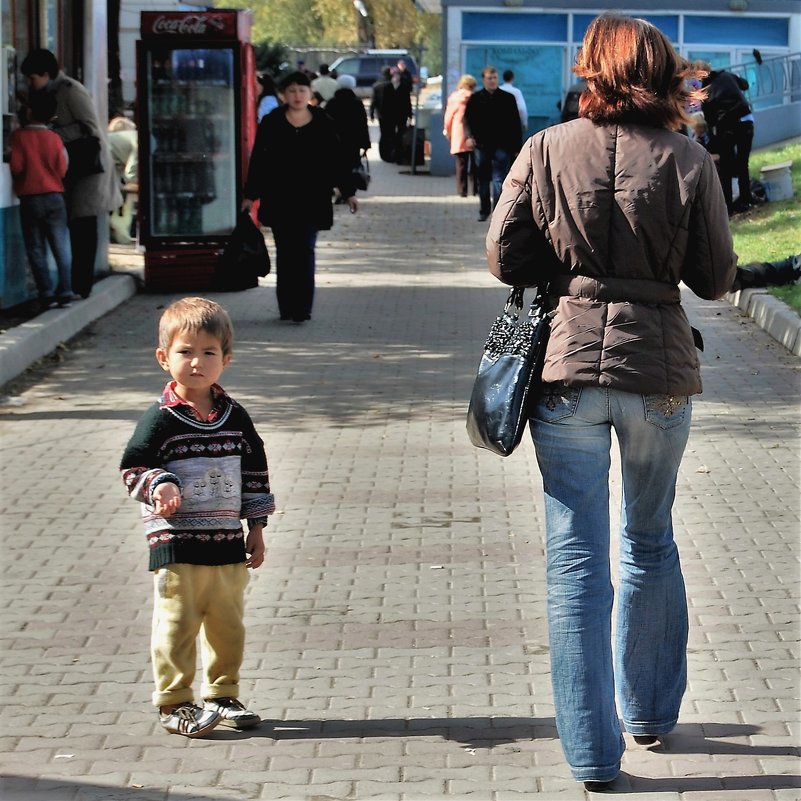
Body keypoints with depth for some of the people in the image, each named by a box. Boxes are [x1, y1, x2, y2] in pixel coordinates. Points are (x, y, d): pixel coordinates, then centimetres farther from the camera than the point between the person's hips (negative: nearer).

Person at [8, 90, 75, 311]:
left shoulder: (19, 136, -6)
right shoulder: (55, 138, 0)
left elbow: (16, 166, -11)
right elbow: (62, 170, 0)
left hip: (29, 199, -2)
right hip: (54, 197, 2)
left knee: (36, 249, 2)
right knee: (61, 247, 7)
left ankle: (46, 294, -4)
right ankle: (65, 291, 3)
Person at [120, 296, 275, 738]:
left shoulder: (234, 417, 7)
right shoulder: (160, 420, -6)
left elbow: (255, 474, 13)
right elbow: (134, 466, -6)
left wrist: (256, 529, 12)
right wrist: (159, 485, -27)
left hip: (228, 545, 4)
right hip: (176, 547, -4)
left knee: (228, 626, 11)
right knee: (176, 626, -2)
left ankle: (223, 696, 26)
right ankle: (173, 703, 8)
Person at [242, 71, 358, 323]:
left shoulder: (323, 123, 3)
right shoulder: (271, 123, 3)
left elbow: (337, 159, 8)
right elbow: (258, 160, 6)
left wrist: (348, 192, 7)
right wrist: (250, 195, 4)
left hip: (311, 199, -1)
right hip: (279, 199, 1)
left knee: (305, 252, -6)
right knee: (285, 253, 6)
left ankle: (303, 308, -8)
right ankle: (287, 307, 12)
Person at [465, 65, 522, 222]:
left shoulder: (507, 98, 5)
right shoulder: (475, 99, 7)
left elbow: (515, 124, 6)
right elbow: (468, 118, 11)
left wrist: (516, 147, 3)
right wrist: (470, 135, -8)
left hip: (502, 146, -2)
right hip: (482, 145, 2)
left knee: (499, 179, -11)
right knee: (483, 180, 11)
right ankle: (484, 210, 23)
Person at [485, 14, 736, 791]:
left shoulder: (547, 150, -4)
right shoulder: (687, 160, -5)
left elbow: (503, 255, -1)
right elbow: (715, 277, 0)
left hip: (567, 364, -1)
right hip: (659, 367, 1)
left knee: (576, 558, 4)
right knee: (650, 542, 21)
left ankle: (592, 749, 3)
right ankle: (650, 712, 33)